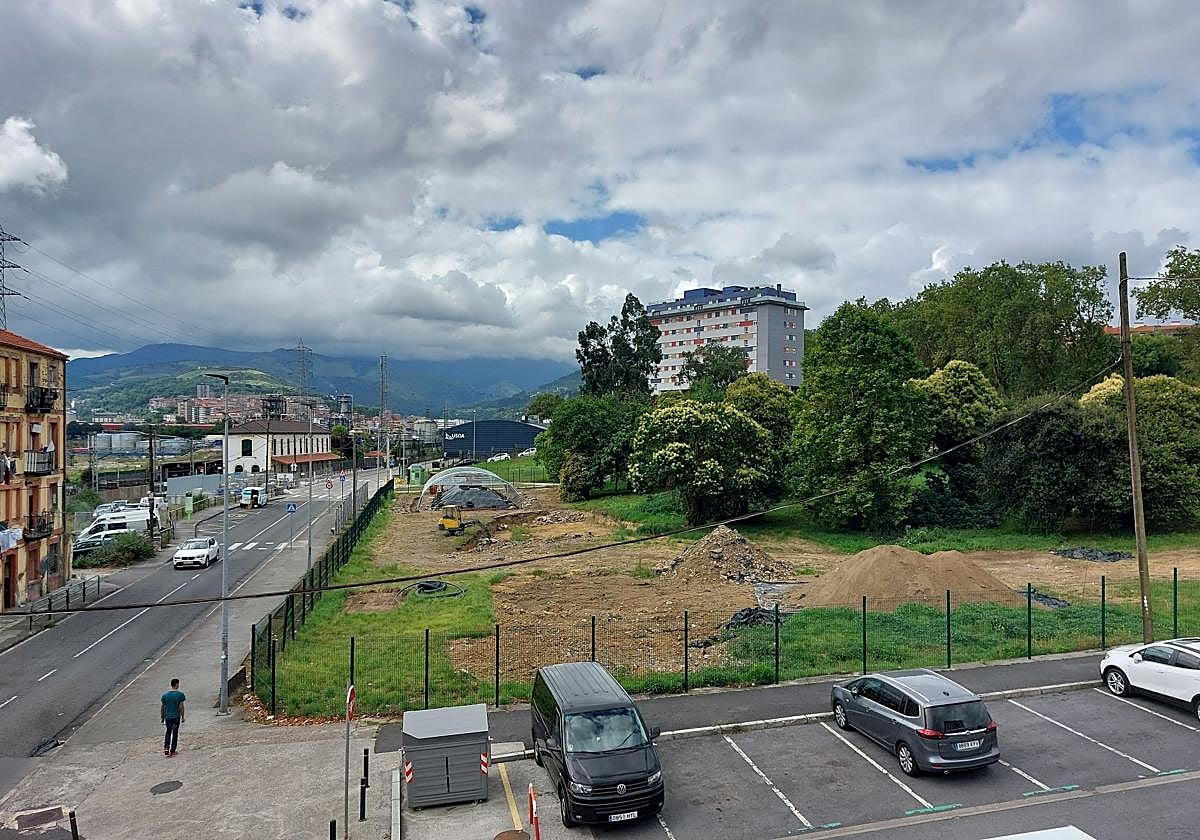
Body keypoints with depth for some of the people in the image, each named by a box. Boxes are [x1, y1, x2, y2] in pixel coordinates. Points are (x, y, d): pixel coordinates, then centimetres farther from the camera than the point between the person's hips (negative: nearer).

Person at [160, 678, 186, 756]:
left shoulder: (165, 695, 0)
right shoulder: (180, 695, -10)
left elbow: (162, 708, 5)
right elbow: (181, 707, -9)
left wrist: (162, 717, 17)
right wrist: (183, 717, 2)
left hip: (167, 717, 3)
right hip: (176, 717, -3)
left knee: (168, 732, 19)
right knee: (175, 733, 8)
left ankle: (166, 748, 5)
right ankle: (172, 750, 13)